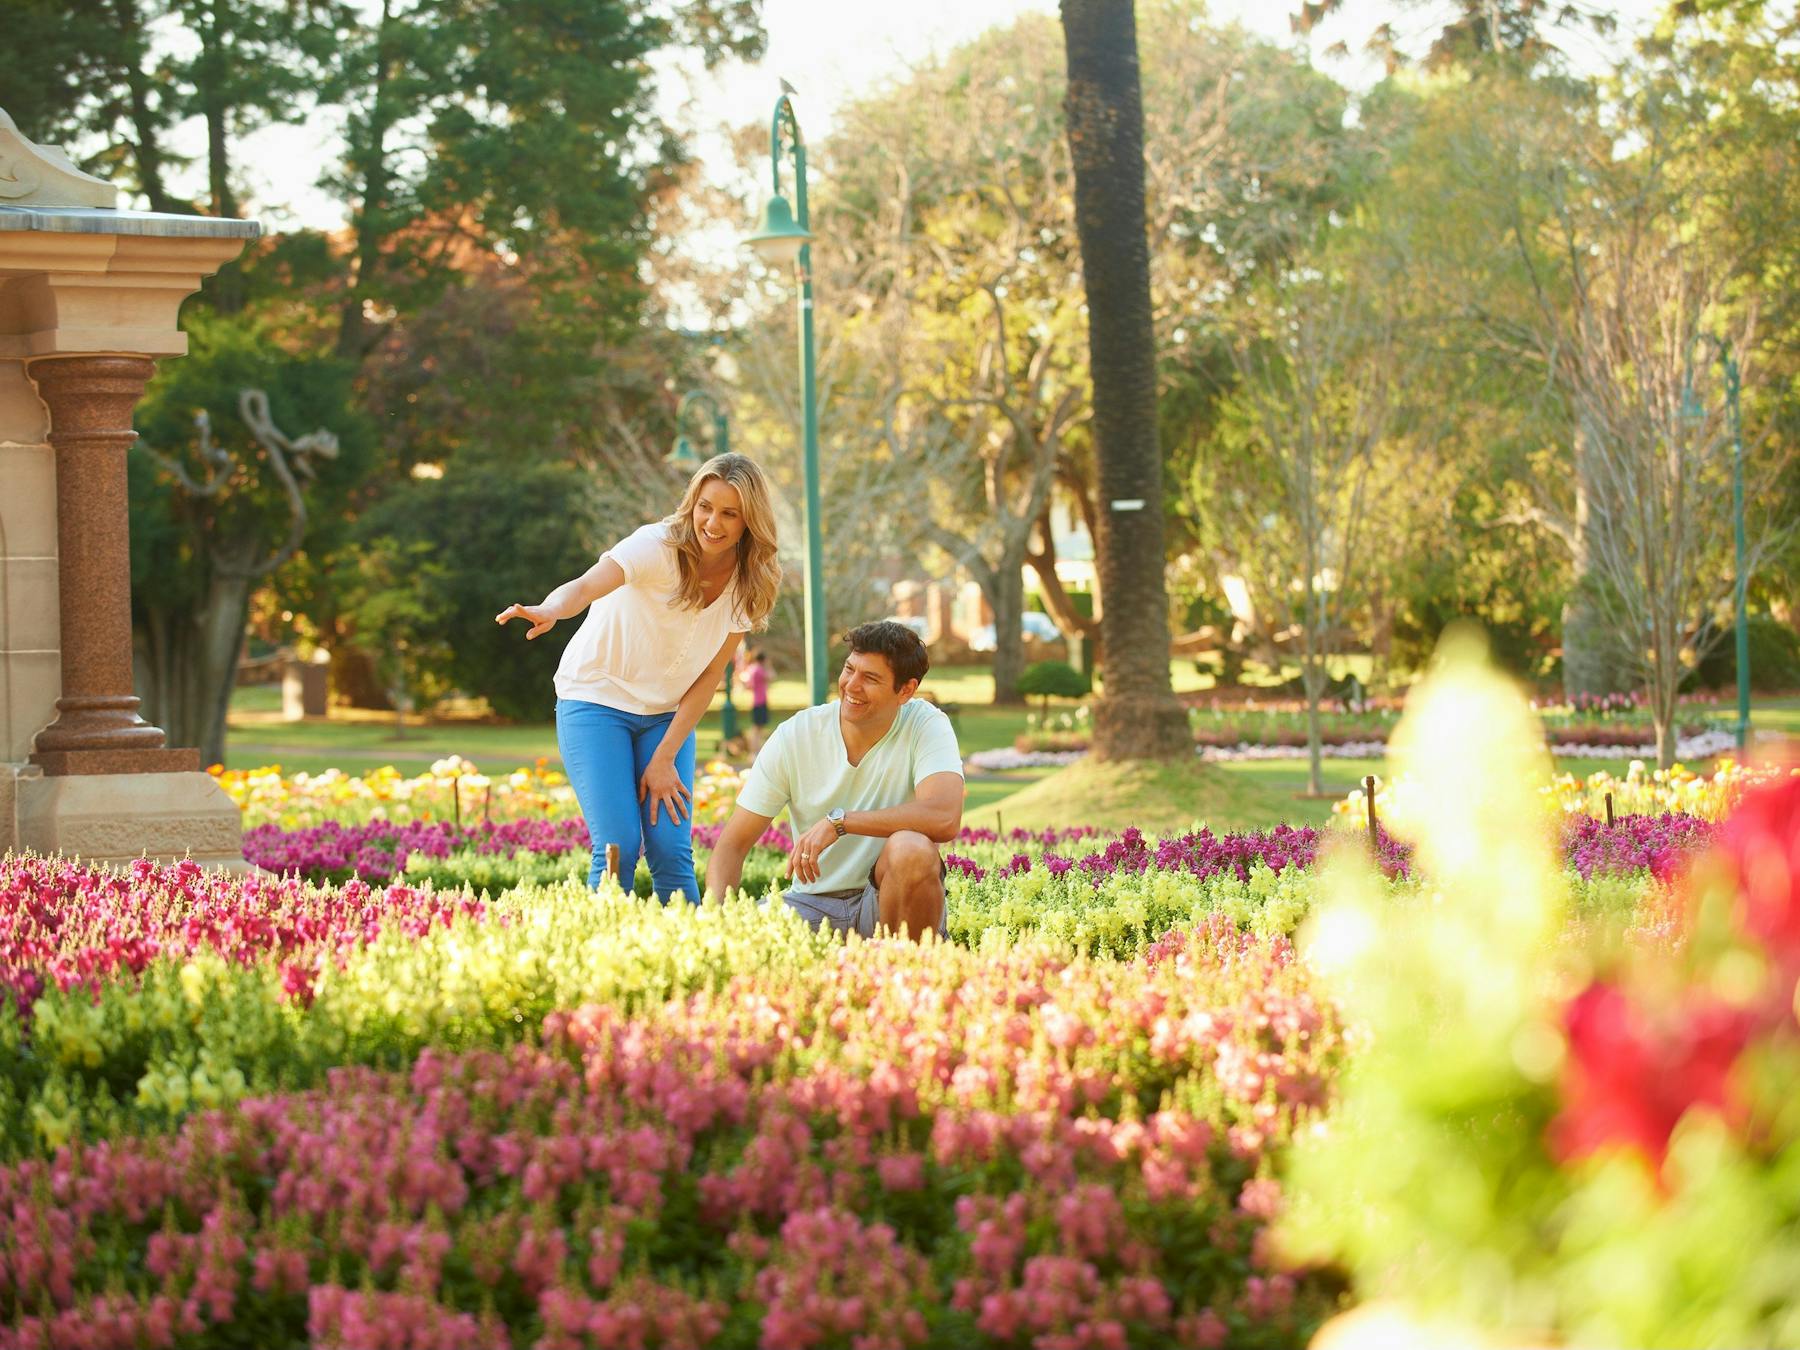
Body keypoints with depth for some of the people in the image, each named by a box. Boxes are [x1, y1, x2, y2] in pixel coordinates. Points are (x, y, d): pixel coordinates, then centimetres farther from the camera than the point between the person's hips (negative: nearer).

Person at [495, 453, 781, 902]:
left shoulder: (750, 584, -7)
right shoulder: (658, 546, -22)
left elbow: (710, 676, -4)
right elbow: (586, 586, -40)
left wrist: (665, 758, -10)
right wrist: (550, 610, -63)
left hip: (667, 716, 4)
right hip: (598, 698, -4)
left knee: (672, 852, -9)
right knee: (618, 848, -16)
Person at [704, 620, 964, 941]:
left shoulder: (926, 726, -10)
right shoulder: (794, 736, -4)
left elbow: (944, 818, -28)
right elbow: (733, 844, -3)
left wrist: (838, 821, -28)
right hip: (814, 902, 1)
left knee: (910, 848, -34)